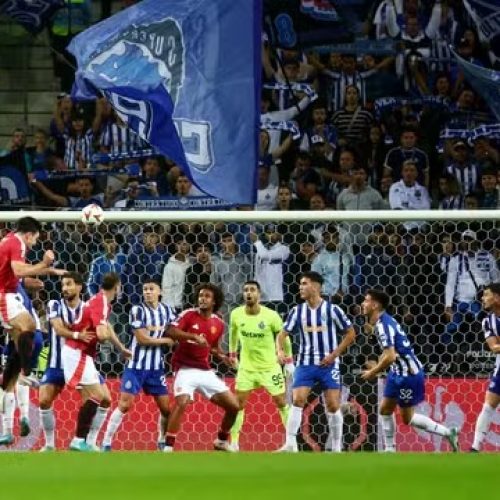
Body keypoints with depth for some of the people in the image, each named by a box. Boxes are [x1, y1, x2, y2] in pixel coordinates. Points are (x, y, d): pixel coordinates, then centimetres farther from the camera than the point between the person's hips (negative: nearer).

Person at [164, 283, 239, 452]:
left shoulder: (218, 324, 7)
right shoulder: (189, 315, -7)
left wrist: (222, 356, 2)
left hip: (206, 371, 5)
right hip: (186, 368, -5)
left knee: (234, 406, 3)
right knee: (182, 403, -29)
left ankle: (222, 441, 25)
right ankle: (168, 447, -22)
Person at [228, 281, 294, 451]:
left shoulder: (271, 315, -17)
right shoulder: (236, 314, -10)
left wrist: (289, 361, -1)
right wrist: (233, 355, 16)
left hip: (270, 367, -2)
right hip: (246, 366, 2)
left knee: (281, 403, 2)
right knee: (239, 403, -3)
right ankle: (234, 442, 3)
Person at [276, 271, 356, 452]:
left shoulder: (332, 310, -6)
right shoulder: (297, 311, 2)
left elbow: (350, 333, -1)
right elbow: (283, 334, 3)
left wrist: (335, 354, -10)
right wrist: (280, 350, -18)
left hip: (328, 364, -2)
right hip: (305, 364, 2)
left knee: (333, 405, -1)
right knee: (297, 401, -12)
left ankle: (337, 447, 11)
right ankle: (290, 444, -10)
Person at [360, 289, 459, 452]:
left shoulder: (383, 325, -22)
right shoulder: (384, 321, 8)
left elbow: (390, 357, -28)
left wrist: (373, 372, -15)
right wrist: (378, 366, 15)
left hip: (409, 374, -10)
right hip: (398, 373, 10)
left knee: (407, 417, 1)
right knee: (385, 409, 12)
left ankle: (448, 433, 8)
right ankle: (389, 449, 18)